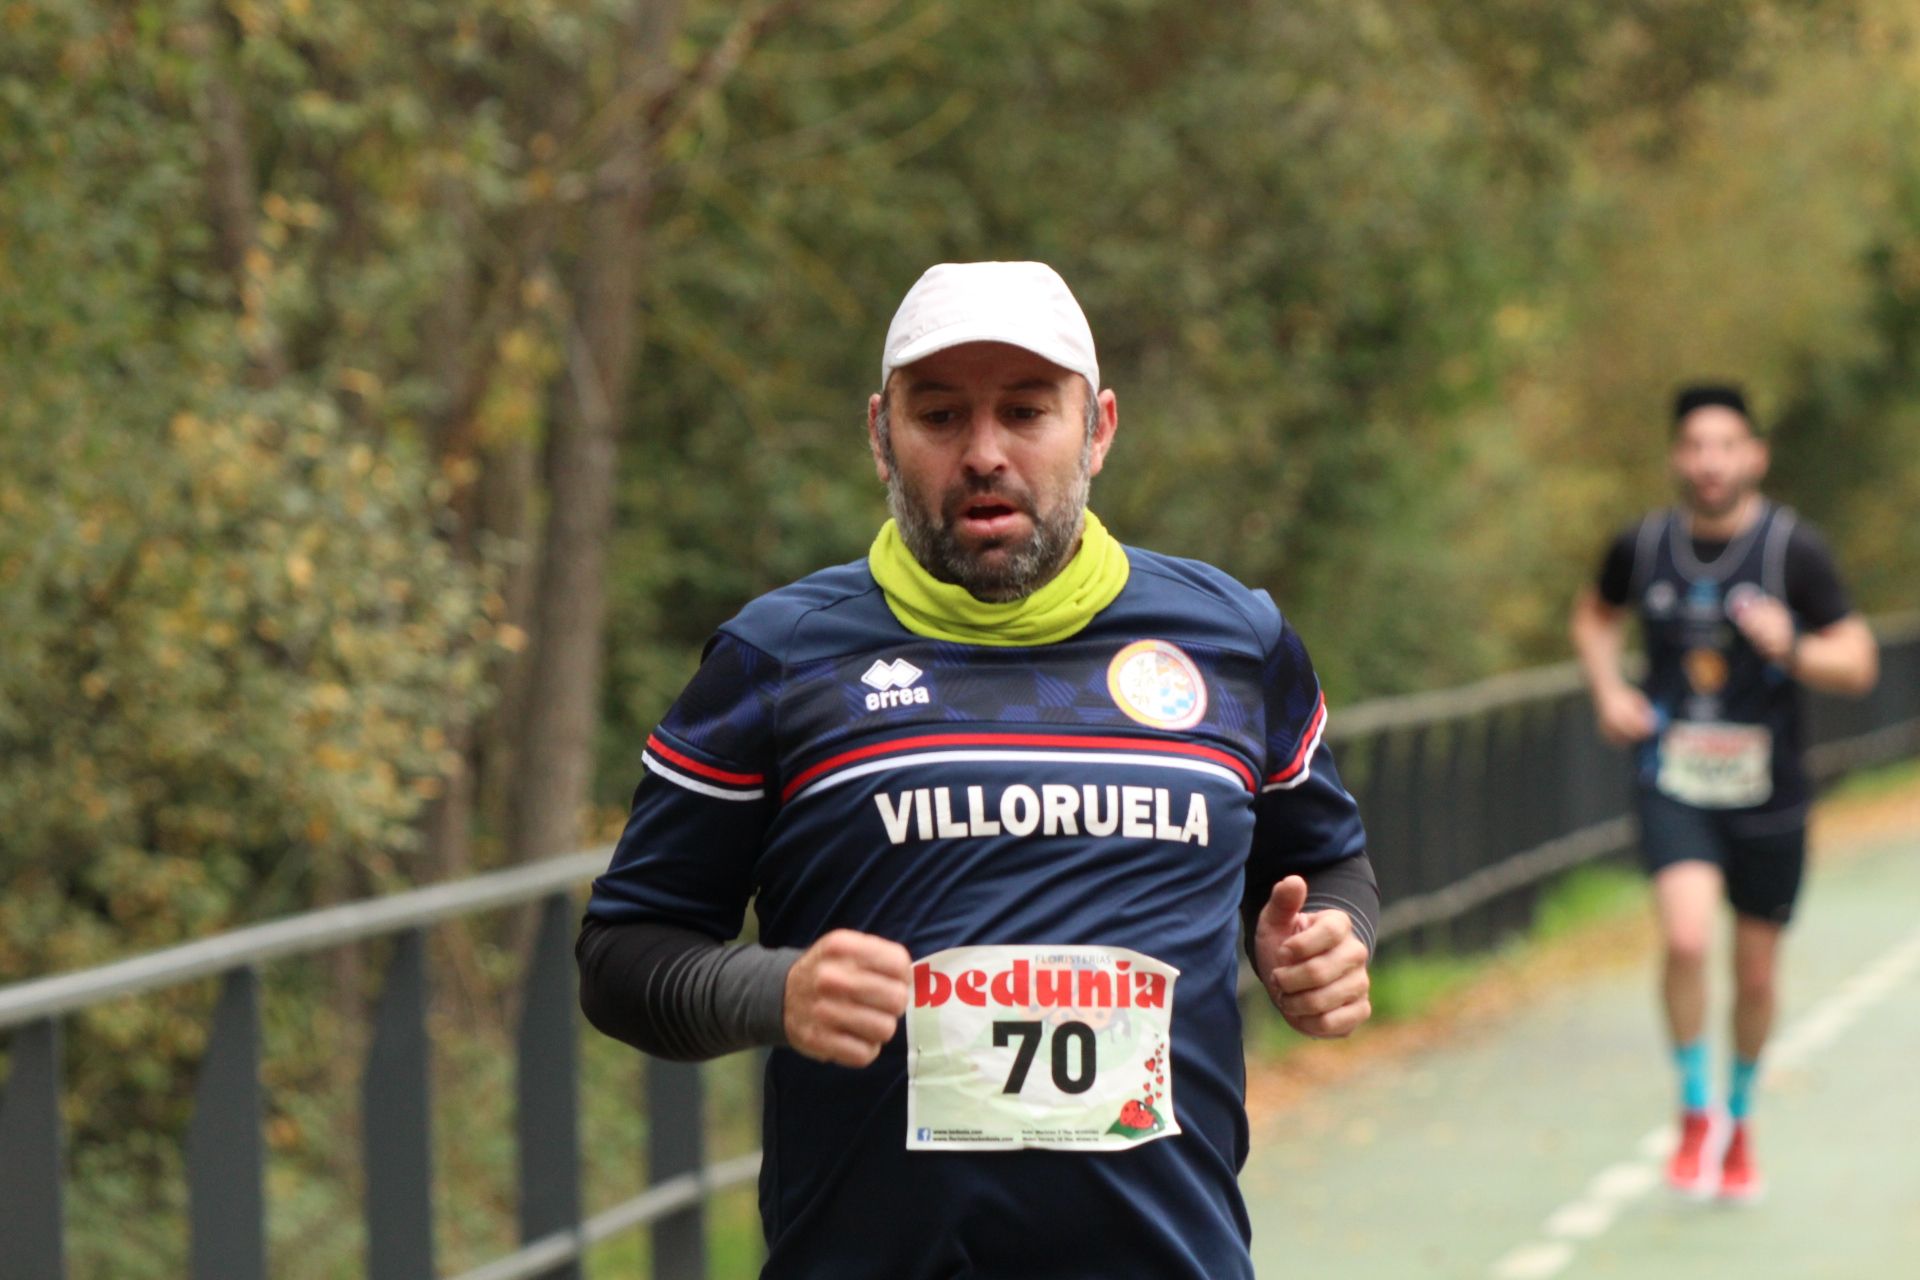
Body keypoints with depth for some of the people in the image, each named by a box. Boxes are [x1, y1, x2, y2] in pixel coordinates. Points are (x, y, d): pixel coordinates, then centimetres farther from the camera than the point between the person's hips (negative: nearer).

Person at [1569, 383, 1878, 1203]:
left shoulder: (1793, 550, -8)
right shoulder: (1644, 546, 0)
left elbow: (1858, 666, -6)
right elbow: (1594, 616, 21)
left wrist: (1790, 649, -25)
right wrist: (1607, 691, 4)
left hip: (1767, 794, 0)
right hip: (1673, 784, 0)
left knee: (1756, 974, 10)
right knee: (1685, 938, -22)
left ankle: (1740, 1121, 36)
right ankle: (1695, 1113, -2)